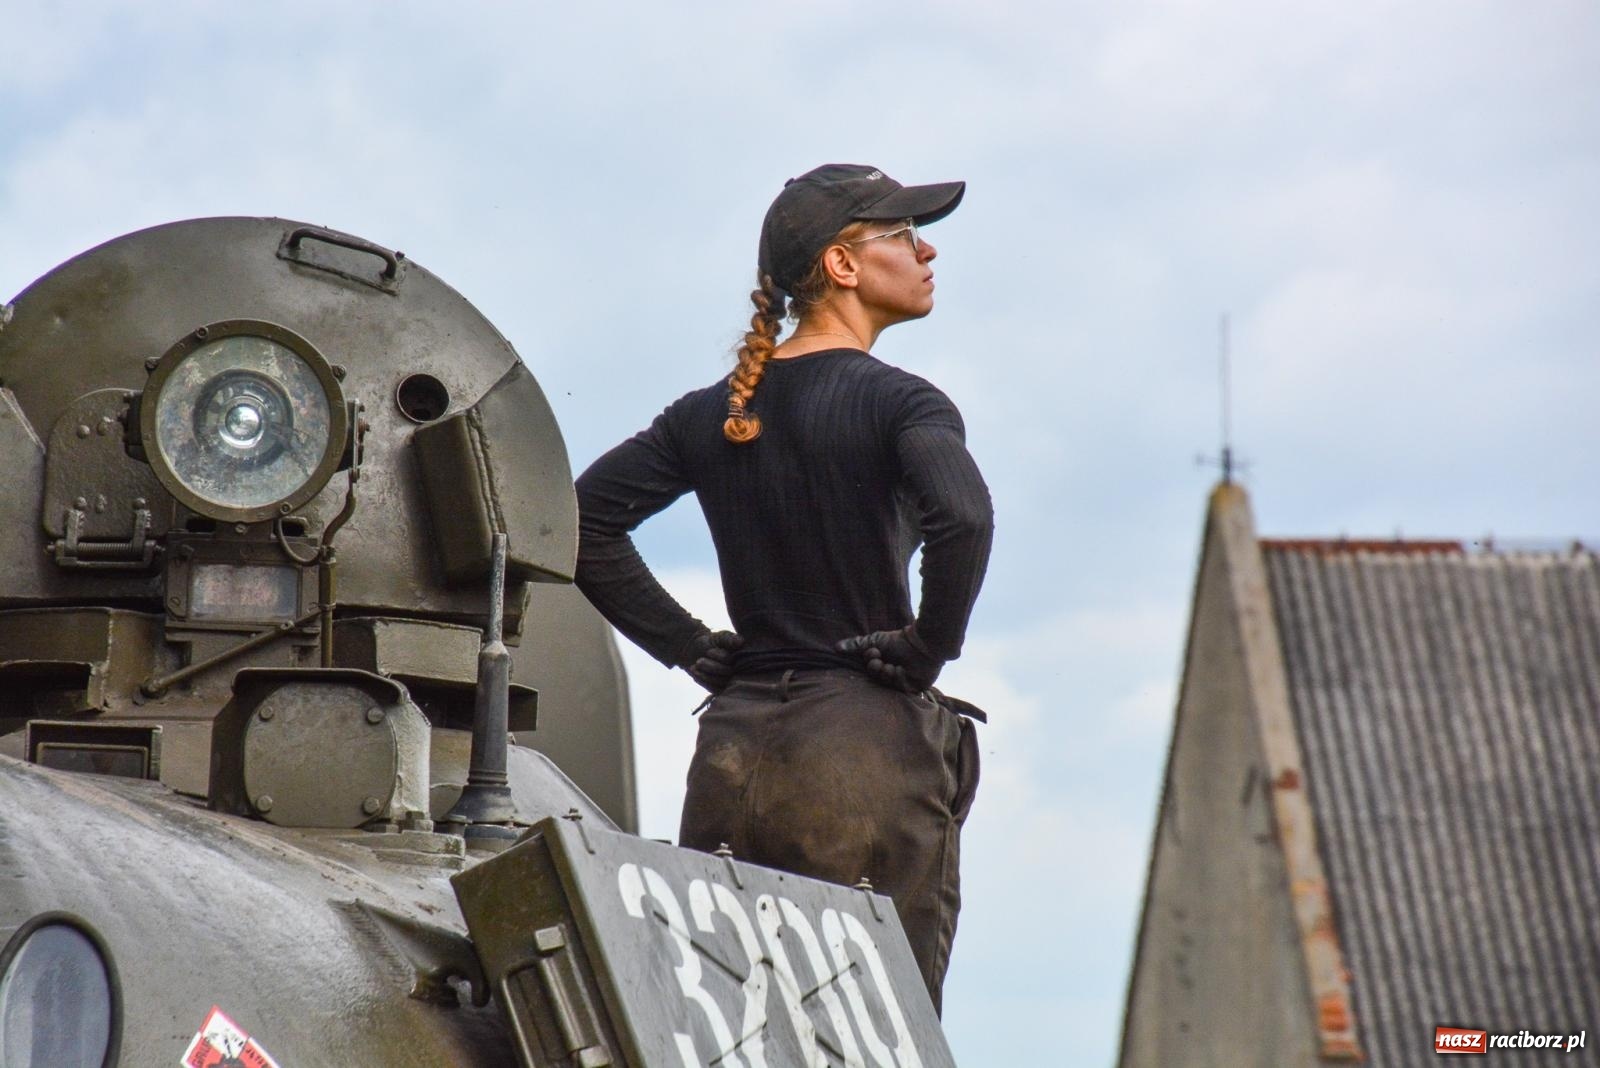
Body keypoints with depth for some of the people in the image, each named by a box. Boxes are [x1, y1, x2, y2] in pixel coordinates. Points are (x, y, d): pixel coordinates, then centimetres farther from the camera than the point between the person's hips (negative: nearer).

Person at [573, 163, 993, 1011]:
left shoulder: (710, 414, 12)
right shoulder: (894, 402, -6)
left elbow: (585, 524, 9)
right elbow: (962, 518, -24)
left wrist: (692, 648, 9)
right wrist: (930, 647, -10)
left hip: (734, 743, 6)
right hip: (867, 739, -6)